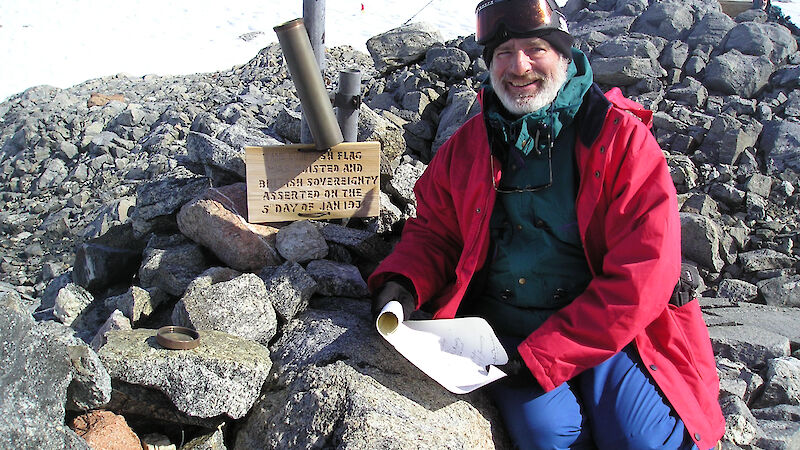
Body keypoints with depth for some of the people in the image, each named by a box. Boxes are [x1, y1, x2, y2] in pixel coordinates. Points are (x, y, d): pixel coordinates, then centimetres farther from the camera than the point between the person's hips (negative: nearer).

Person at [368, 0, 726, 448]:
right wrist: (404, 281, -9)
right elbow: (433, 230, 16)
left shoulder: (623, 137, -6)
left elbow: (643, 272, -12)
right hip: (502, 326, 2)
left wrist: (540, 356, -17)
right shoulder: (467, 144, 6)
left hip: (604, 324, -1)